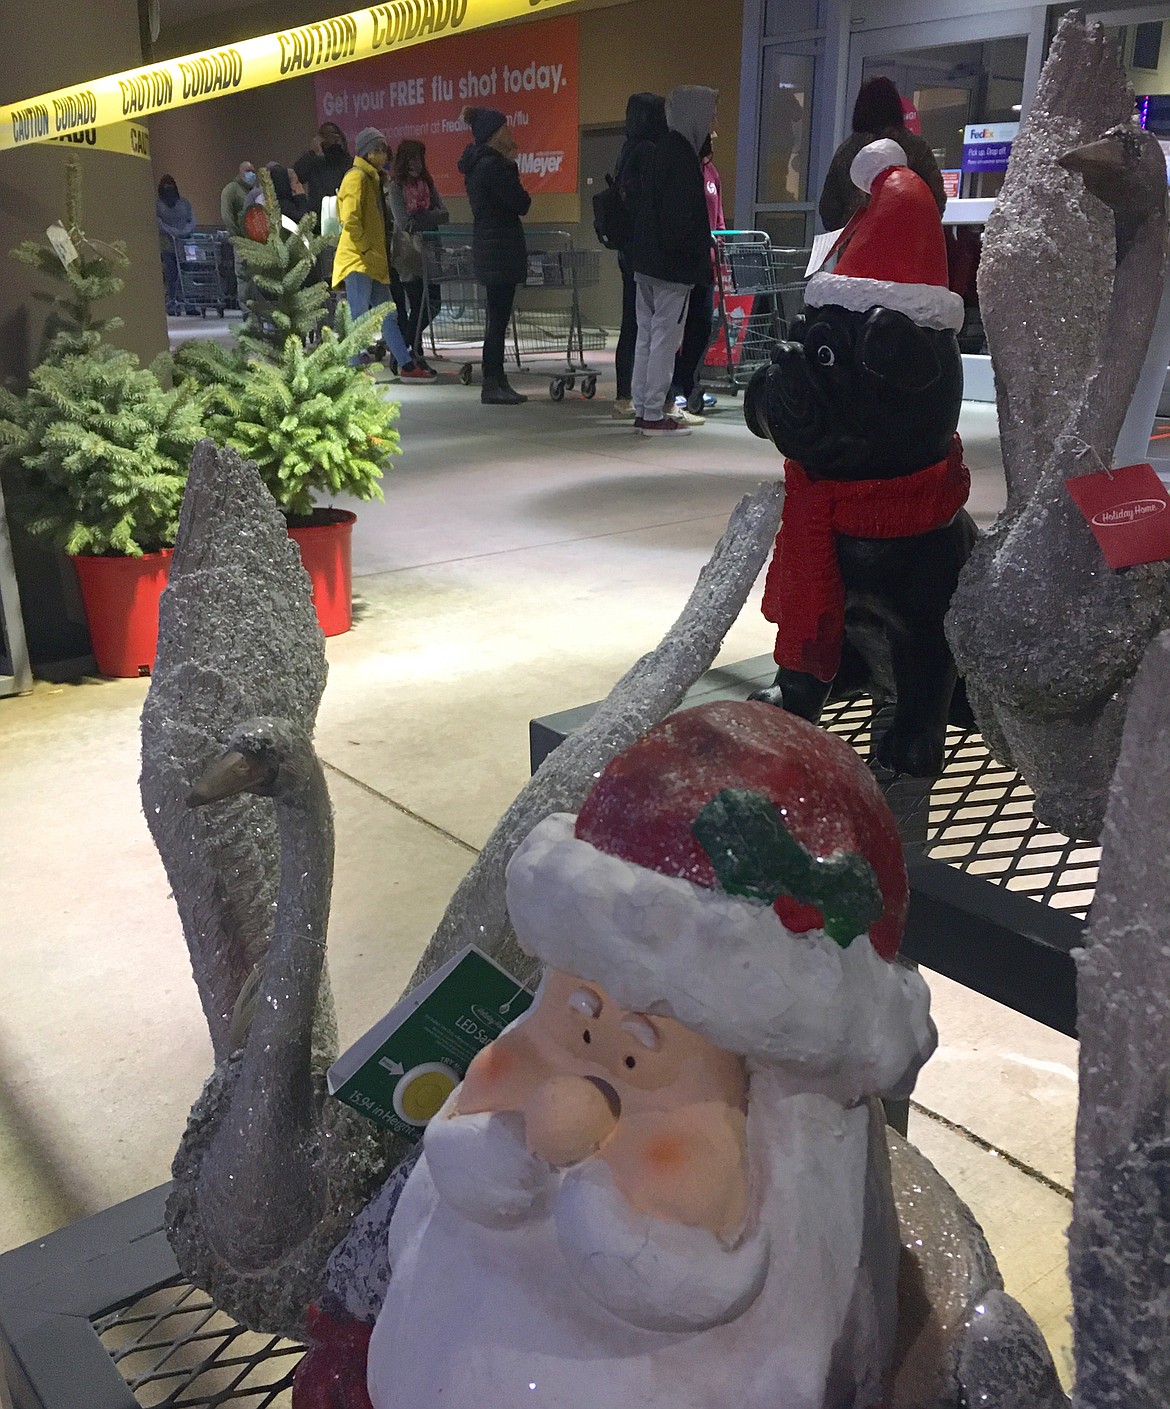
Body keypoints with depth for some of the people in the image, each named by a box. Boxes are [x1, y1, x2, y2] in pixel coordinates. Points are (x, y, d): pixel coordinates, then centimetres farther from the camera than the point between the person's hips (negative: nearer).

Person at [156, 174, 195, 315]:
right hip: (167, 244, -2)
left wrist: (185, 231, -9)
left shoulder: (184, 202, 14)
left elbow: (192, 221, 11)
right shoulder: (158, 204, 7)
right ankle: (171, 303, -1)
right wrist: (174, 232, -16)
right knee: (171, 275, -5)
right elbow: (158, 223, -3)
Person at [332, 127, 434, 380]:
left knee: (388, 316, 12)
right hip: (358, 262, -9)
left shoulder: (374, 178, 19)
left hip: (375, 262, 9)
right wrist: (366, 250, -16)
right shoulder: (356, 177, -10)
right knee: (359, 319, -6)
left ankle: (407, 365, 16)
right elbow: (350, 221, -20)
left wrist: (380, 254, 16)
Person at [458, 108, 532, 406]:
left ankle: (497, 381, 18)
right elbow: (521, 203, -13)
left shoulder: (476, 164, 14)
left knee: (497, 316, 13)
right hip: (501, 247, -10)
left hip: (488, 247, 10)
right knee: (499, 317, -7)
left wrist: (509, 162, 9)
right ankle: (492, 384, -5)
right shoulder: (493, 165, -16)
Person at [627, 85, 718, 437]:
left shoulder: (664, 149, 13)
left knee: (647, 336, 11)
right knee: (665, 338, -4)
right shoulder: (681, 155, -15)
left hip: (647, 262, 9)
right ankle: (654, 415, -1)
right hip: (673, 266, -9)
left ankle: (642, 410, 18)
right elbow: (680, 217, -20)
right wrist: (694, 258, -11)